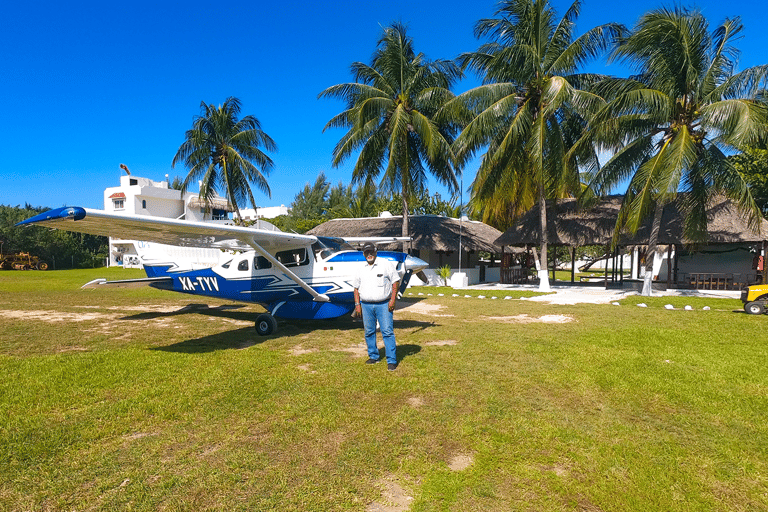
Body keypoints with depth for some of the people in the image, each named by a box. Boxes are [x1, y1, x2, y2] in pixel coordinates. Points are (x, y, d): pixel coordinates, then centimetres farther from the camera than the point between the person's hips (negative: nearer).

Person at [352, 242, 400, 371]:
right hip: (366, 305, 4)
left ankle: (392, 360, -1)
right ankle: (373, 356, 25)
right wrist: (357, 304, 7)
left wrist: (392, 300, -9)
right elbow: (356, 287, 16)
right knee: (369, 332, 10)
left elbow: (395, 281, -1)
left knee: (387, 332, -7)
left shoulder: (385, 265, 1)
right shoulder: (361, 270, 12)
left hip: (383, 304, -4)